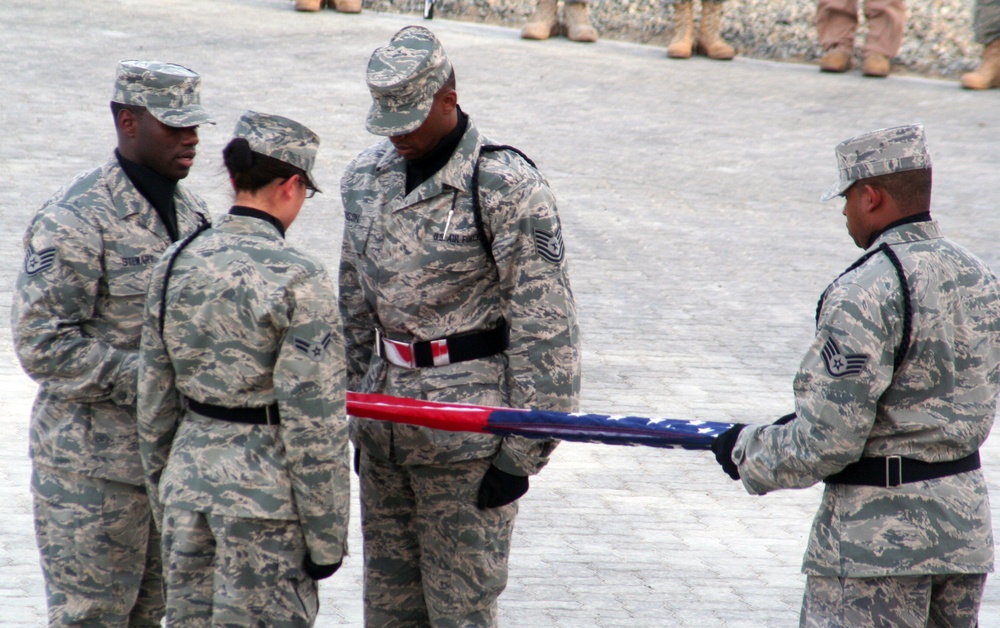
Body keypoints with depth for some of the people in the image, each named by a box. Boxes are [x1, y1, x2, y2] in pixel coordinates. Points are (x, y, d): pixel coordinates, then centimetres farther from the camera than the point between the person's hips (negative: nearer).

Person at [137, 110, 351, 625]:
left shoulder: (176, 264, 4)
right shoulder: (297, 280, -15)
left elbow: (154, 402, 10)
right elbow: (314, 425, -16)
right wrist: (326, 536, -8)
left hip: (188, 473, 6)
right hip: (265, 497, -6)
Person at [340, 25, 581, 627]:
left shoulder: (508, 188, -14)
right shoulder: (367, 177, 7)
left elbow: (546, 329, -14)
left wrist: (522, 454, -14)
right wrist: (354, 408, 18)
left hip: (469, 430, -7)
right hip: (385, 430, 7)